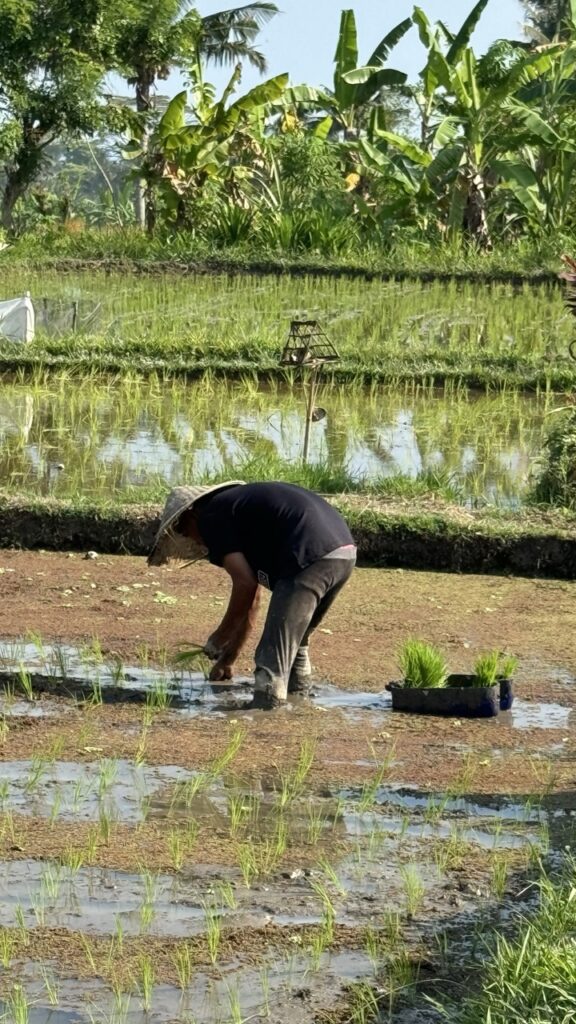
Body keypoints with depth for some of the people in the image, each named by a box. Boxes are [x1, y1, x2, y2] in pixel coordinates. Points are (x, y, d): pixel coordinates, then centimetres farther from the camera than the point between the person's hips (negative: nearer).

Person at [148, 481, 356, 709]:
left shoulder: (211, 517, 4)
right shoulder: (239, 504, 32)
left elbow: (245, 583, -6)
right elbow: (252, 596, 36)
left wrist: (219, 638, 7)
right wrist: (229, 657, 41)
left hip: (310, 559, -10)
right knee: (295, 641, 28)